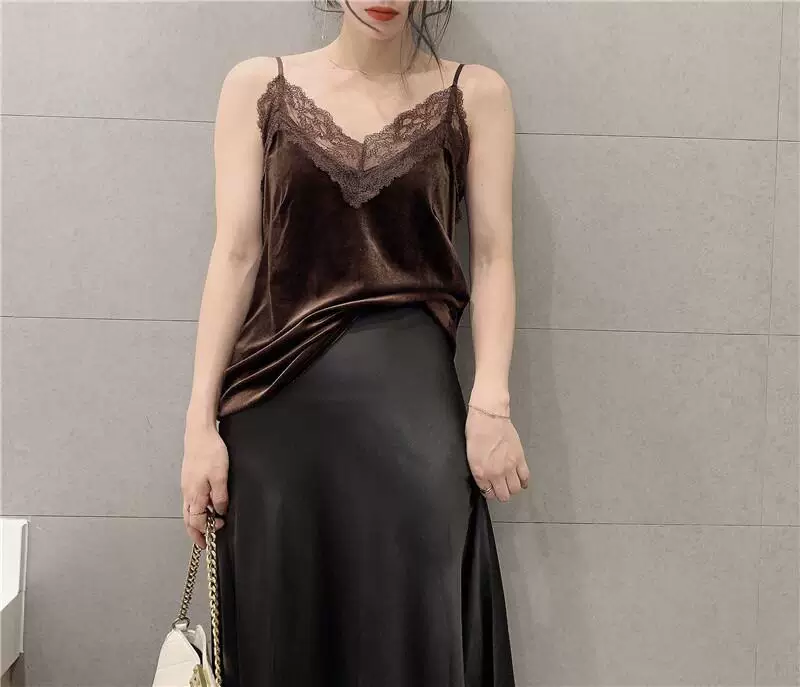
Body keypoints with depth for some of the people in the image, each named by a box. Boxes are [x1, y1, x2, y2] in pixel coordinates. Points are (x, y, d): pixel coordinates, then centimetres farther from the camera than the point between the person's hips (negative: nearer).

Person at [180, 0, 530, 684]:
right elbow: (237, 254, 3)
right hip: (278, 398, 1)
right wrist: (201, 420, -3)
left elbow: (492, 256, 2)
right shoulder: (259, 86, 8)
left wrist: (490, 404, -11)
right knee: (281, 631, 7)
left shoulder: (474, 94, 7)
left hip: (409, 392, -1)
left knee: (415, 625, -4)